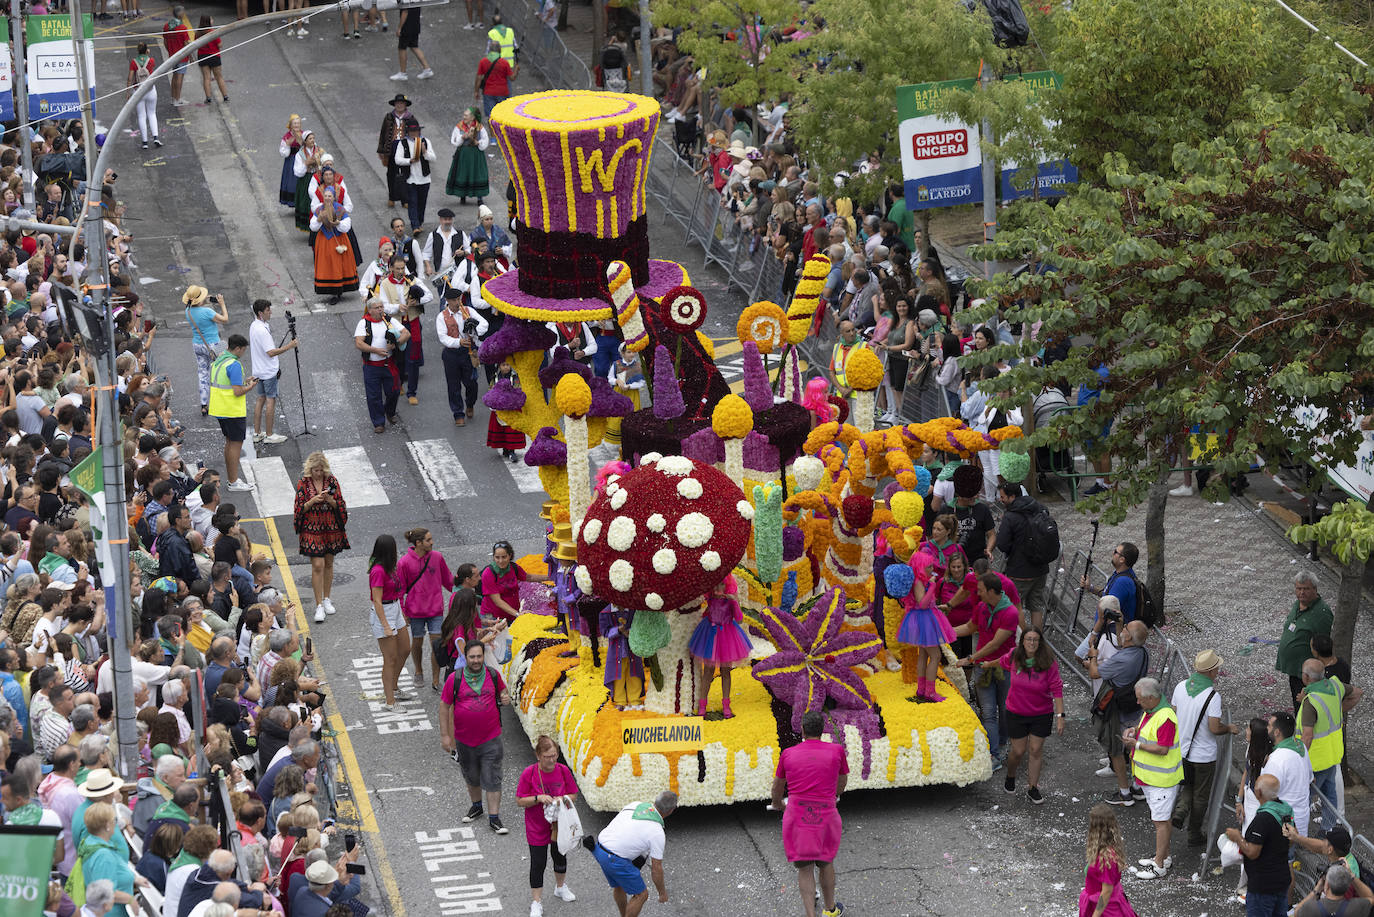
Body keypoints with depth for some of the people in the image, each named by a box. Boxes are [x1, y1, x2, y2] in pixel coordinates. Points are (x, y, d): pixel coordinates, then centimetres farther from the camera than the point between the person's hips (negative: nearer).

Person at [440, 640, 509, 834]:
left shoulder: (493, 675, -1)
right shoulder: (455, 679, -8)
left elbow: (502, 690, 19)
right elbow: (444, 705, -2)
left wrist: (506, 697, -7)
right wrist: (445, 735, -4)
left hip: (490, 738, 0)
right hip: (464, 740, 0)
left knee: (492, 779, -4)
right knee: (471, 777, 17)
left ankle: (494, 818, 1)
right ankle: (476, 807, 40)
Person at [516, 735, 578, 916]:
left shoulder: (563, 771, -10)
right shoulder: (529, 773, -18)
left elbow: (573, 794, 0)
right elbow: (520, 801, -13)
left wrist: (563, 799, -21)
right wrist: (539, 798, -28)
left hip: (559, 824, 3)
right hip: (537, 827, -3)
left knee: (560, 857, 22)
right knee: (538, 863, 2)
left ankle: (560, 887, 48)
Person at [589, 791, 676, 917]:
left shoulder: (635, 805, 6)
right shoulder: (658, 833, -12)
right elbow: (656, 869, -6)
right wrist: (662, 893, 8)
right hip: (616, 860, -8)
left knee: (618, 886, 29)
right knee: (641, 895, 8)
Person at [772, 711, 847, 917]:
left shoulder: (788, 754, 3)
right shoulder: (837, 751, 0)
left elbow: (777, 788, 18)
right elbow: (843, 780, 18)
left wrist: (778, 804, 41)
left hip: (797, 815, 0)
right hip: (826, 815, 0)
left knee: (804, 869, 7)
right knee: (825, 862, 21)